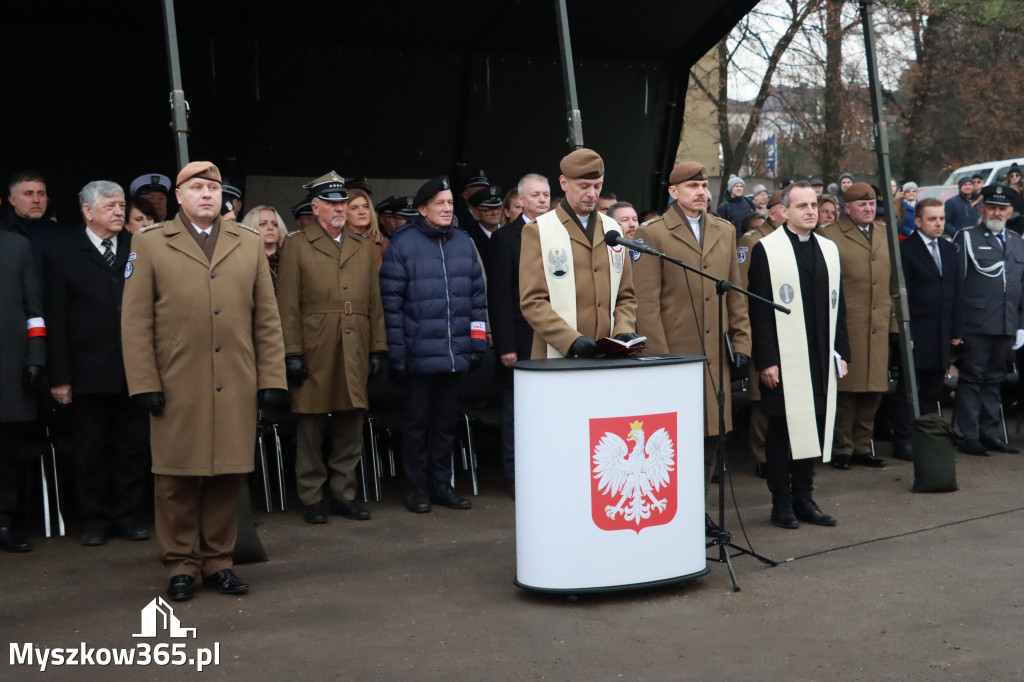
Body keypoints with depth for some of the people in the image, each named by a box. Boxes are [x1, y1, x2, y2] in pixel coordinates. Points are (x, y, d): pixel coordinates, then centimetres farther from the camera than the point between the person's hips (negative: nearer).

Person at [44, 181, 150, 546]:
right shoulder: (62, 255, 2)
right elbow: (56, 321, -1)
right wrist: (59, 376, -6)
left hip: (134, 370, 2)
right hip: (89, 374, -1)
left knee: (132, 447, 9)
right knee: (91, 451, 8)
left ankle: (126, 516, 20)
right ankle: (94, 520, 19)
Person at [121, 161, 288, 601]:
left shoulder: (249, 244, 12)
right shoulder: (149, 244, 6)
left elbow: (267, 318, 9)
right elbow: (135, 321, 1)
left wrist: (272, 379, 3)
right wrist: (144, 383, -6)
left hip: (237, 388, 2)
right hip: (176, 388, -2)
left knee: (228, 475, 6)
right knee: (177, 478, 4)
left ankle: (218, 560, 20)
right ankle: (181, 565, 18)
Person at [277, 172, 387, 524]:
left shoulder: (363, 246, 16)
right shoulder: (297, 245, 4)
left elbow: (374, 301, 14)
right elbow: (288, 305, -2)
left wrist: (377, 347, 8)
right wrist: (292, 352, -8)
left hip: (355, 352, 4)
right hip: (314, 352, -3)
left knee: (351, 428, 7)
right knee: (311, 429, 3)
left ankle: (344, 494, 18)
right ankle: (311, 499, 13)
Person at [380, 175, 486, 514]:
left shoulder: (464, 243, 9)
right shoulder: (402, 244, -4)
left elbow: (478, 295, 12)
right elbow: (392, 302, -6)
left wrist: (477, 342, 6)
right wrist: (396, 354, -10)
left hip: (456, 353, 4)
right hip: (420, 355, -4)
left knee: (447, 419, 12)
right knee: (417, 420, 6)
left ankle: (442, 483, 23)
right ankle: (416, 486, 17)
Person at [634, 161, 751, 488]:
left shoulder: (725, 231, 14)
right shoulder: (652, 234, -2)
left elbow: (736, 294, 16)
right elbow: (647, 304, -7)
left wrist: (741, 342, 9)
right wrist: (658, 356, -11)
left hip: (716, 352, 5)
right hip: (676, 353, -5)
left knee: (710, 436, 9)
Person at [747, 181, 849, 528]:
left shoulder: (829, 249, 15)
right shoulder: (766, 250, -4)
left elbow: (837, 305, 18)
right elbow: (760, 311, -8)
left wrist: (841, 351, 11)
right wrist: (765, 360, -13)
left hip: (820, 358, 5)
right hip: (784, 359, -5)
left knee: (813, 428, 9)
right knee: (782, 429, 1)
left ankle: (803, 498, 20)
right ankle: (781, 503, 12)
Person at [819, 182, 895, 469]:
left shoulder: (885, 236, 16)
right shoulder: (830, 236, -3)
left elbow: (892, 281, 20)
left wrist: (894, 321, 14)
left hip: (878, 327, 6)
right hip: (846, 327, -6)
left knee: (874, 388, 9)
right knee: (846, 390, -1)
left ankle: (863, 446, 20)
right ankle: (842, 448, 10)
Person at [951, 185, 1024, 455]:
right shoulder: (966, 238, 1)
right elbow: (955, 282, -4)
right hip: (975, 325, -5)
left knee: (993, 380, 12)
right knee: (971, 379, -1)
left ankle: (991, 434, 19)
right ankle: (969, 437, 4)